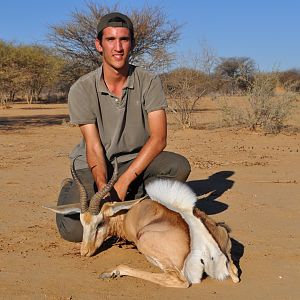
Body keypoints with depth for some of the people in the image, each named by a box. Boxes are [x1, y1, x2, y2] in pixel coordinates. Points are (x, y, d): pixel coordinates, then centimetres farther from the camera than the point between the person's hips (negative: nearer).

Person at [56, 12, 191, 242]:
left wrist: (123, 182, -27)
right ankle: (70, 191, 13)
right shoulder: (82, 89, -12)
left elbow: (158, 138, -18)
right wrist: (103, 188, -34)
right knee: (73, 230, -22)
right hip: (94, 166, -1)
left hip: (135, 160, 2)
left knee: (179, 166, -27)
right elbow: (94, 147, -16)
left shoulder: (149, 83, -10)